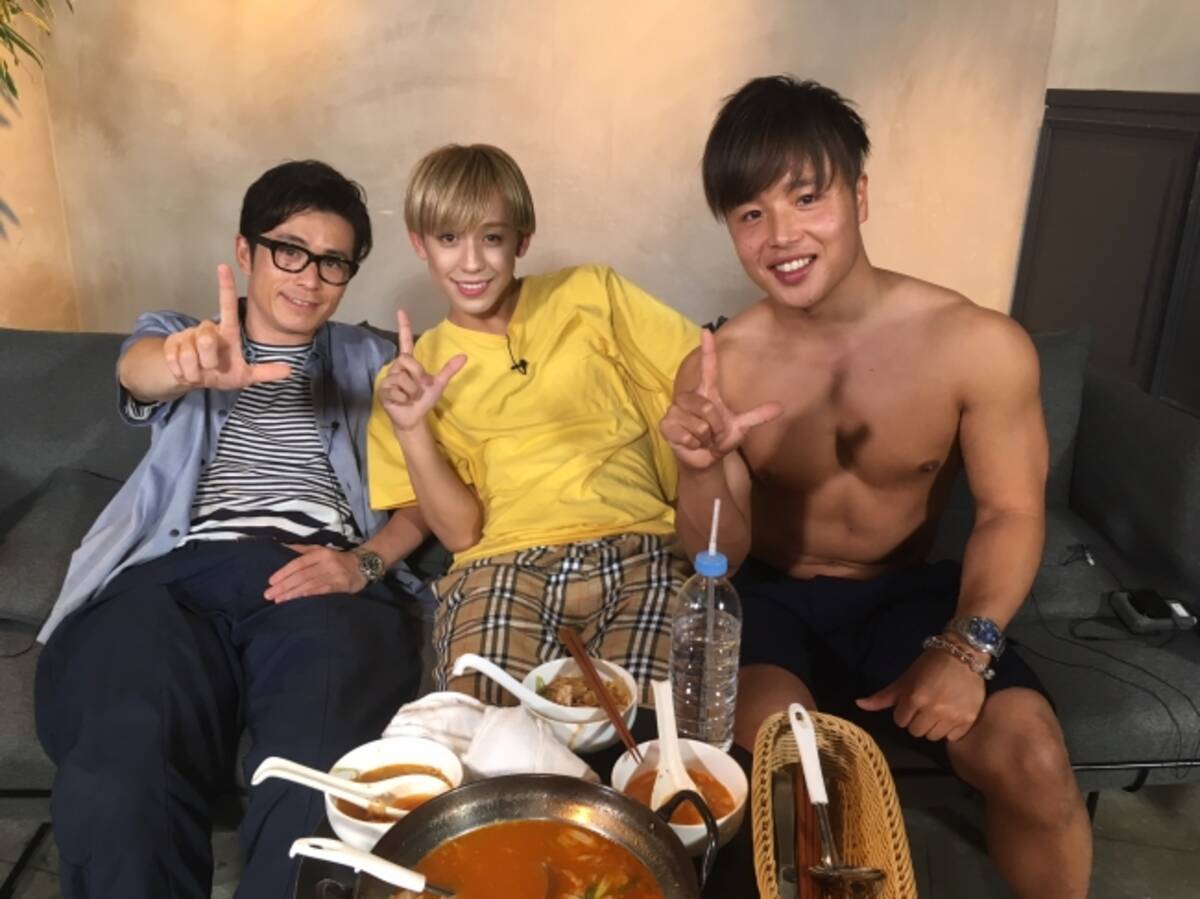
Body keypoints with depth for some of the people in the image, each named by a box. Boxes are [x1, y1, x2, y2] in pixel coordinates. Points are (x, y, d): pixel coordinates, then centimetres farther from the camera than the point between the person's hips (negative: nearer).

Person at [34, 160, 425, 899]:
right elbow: (138, 369, -3)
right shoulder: (182, 340, 24)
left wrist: (366, 561, -7)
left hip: (321, 575, 0)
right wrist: (191, 364, -29)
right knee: (117, 779, -31)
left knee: (319, 778, -33)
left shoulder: (371, 362, 25)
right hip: (180, 569, 1)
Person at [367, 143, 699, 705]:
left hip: (636, 548, 0)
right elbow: (459, 531, 8)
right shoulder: (413, 373, 15)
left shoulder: (591, 295, 12)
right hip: (503, 563, 1)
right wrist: (409, 429, -8)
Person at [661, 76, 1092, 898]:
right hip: (772, 595, 0)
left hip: (909, 591, 1)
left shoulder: (981, 346, -16)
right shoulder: (717, 369, -13)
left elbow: (1011, 513, -6)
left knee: (1034, 758, -19)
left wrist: (965, 648, -22)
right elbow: (717, 564, -9)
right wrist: (703, 470, -31)